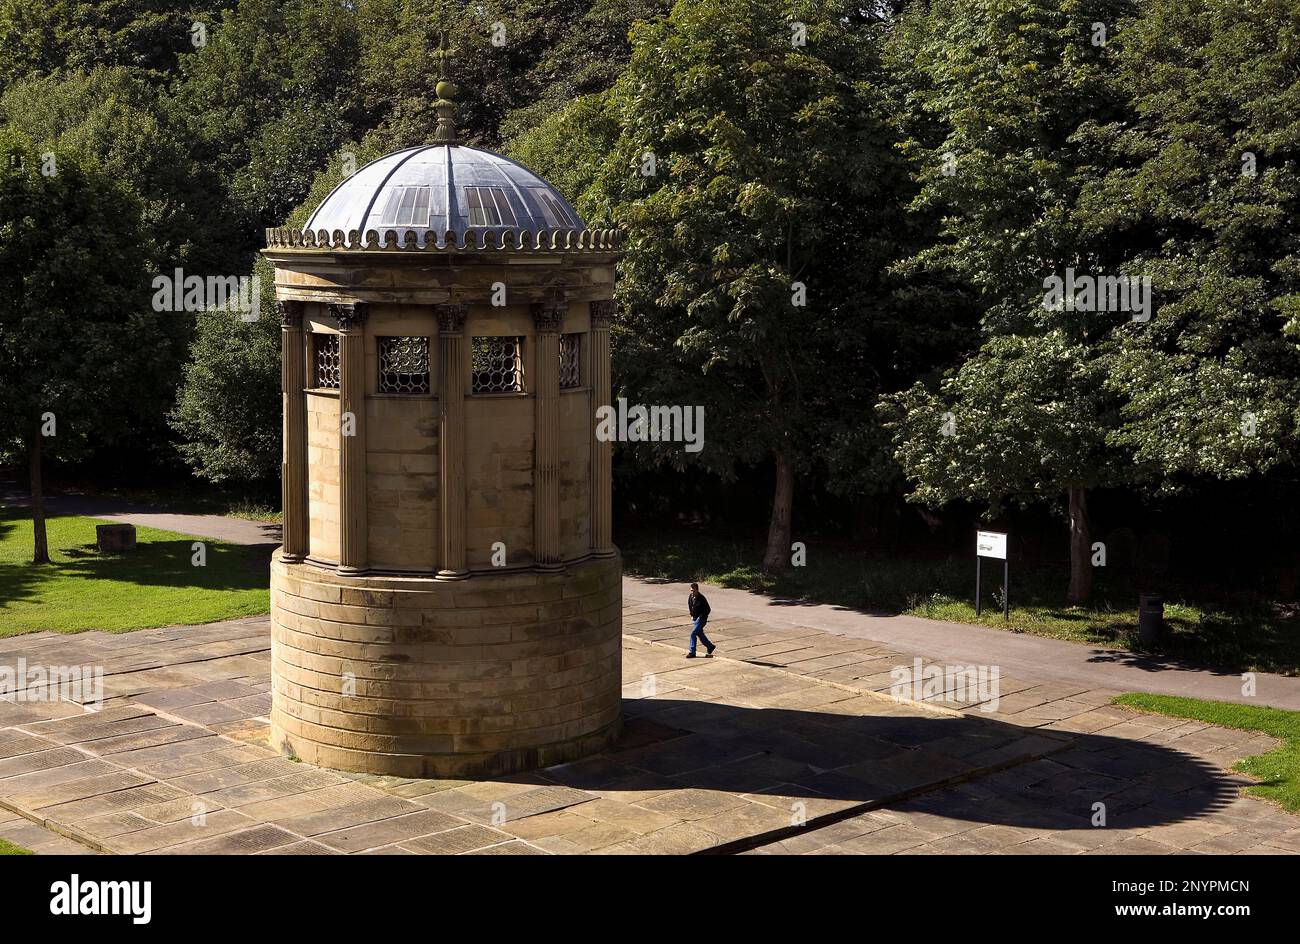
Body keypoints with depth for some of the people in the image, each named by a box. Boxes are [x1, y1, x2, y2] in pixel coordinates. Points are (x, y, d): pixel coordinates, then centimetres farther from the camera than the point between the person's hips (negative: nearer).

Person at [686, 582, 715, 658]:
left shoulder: (702, 598, -21)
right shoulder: (690, 597, 0)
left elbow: (708, 610, -14)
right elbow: (689, 606, 19)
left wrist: (701, 616, -16)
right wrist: (692, 615, 12)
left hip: (701, 618, -8)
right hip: (695, 618, 8)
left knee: (693, 634, -11)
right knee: (700, 634, 14)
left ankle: (692, 652, -2)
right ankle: (710, 647, 31)